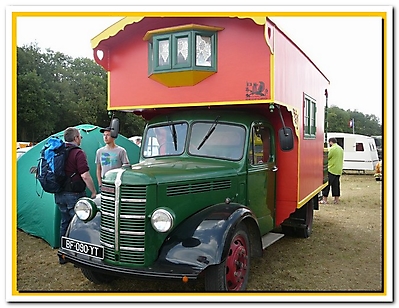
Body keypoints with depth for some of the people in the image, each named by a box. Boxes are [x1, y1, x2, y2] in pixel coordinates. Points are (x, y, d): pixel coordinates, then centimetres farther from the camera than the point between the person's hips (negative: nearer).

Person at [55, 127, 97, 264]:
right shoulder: (78, 153, -15)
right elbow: (85, 176, -20)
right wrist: (94, 192, -10)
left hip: (59, 194, 8)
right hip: (74, 195, -8)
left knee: (65, 222, 18)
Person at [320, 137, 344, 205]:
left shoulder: (332, 149, -14)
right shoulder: (341, 149, 13)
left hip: (331, 169, -8)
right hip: (338, 170, 8)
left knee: (327, 184, -1)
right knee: (336, 185, 12)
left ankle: (324, 199, 0)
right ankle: (337, 200, 14)